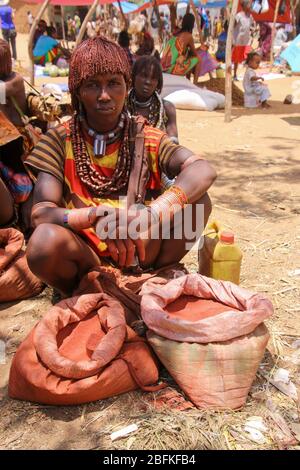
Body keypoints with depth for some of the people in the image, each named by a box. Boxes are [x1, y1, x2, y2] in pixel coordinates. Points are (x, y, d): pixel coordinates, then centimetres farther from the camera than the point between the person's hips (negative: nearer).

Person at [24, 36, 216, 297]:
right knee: (45, 241, -34)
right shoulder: (60, 141, -4)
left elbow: (204, 171, -19)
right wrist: (96, 215, -36)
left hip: (140, 256, 2)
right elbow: (40, 213, -16)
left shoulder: (148, 139, -1)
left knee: (197, 202, -19)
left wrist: (151, 214, -36)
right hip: (85, 260, -1)